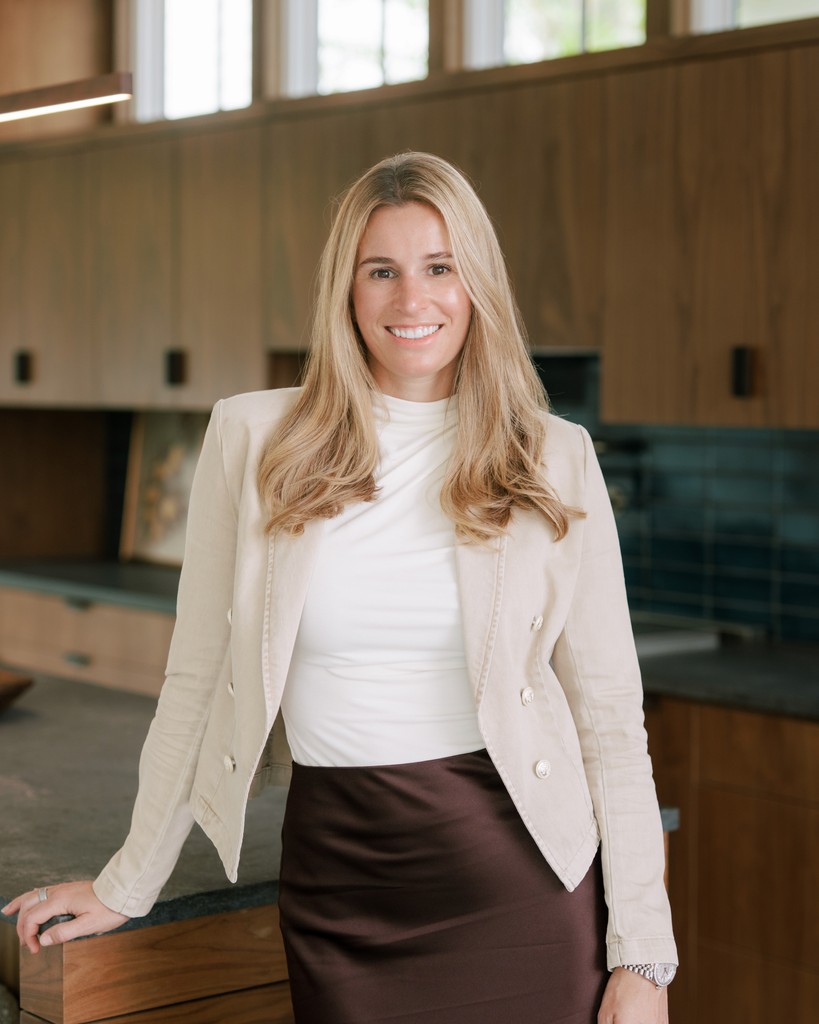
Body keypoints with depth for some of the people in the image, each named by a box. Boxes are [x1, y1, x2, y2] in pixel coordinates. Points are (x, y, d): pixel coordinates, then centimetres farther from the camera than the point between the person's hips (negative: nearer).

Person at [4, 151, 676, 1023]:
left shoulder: (555, 461, 0)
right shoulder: (253, 438, 0)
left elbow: (610, 711, 0)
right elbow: (197, 681, 6)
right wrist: (127, 885, 9)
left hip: (518, 878, -1)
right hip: (335, 887, 1)